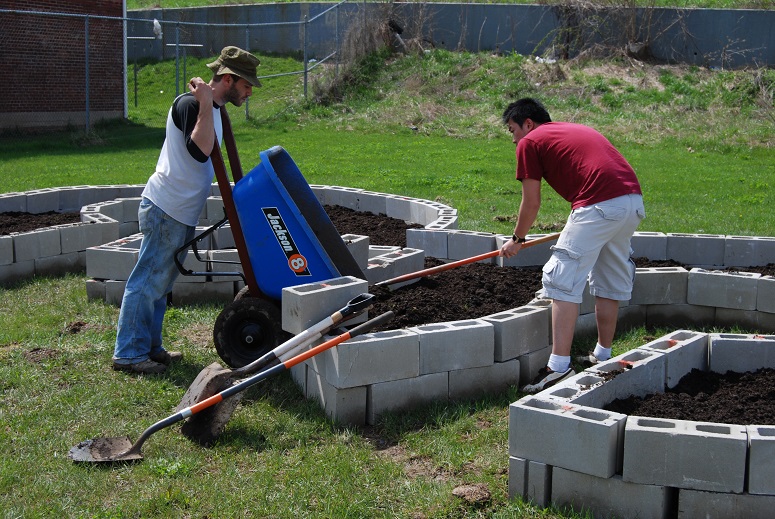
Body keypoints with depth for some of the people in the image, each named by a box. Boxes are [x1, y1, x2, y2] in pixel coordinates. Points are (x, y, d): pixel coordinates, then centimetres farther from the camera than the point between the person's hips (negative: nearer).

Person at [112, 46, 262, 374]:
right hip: (166, 209, -10)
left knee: (159, 283, 15)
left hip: (182, 213, 10)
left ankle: (149, 347, 23)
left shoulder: (214, 109, 15)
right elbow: (199, 151, -30)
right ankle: (128, 353, 0)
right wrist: (205, 105, -28)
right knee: (148, 280, -6)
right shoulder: (190, 104, -16)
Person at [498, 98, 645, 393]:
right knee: (609, 282, 21)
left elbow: (531, 203, 9)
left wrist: (516, 240, 25)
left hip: (600, 206, -8)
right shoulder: (577, 130, 30)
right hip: (633, 200, 9)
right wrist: (576, 229, 54)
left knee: (563, 281, -4)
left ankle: (559, 366, -9)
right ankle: (603, 356, 31)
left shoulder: (530, 142, 7)